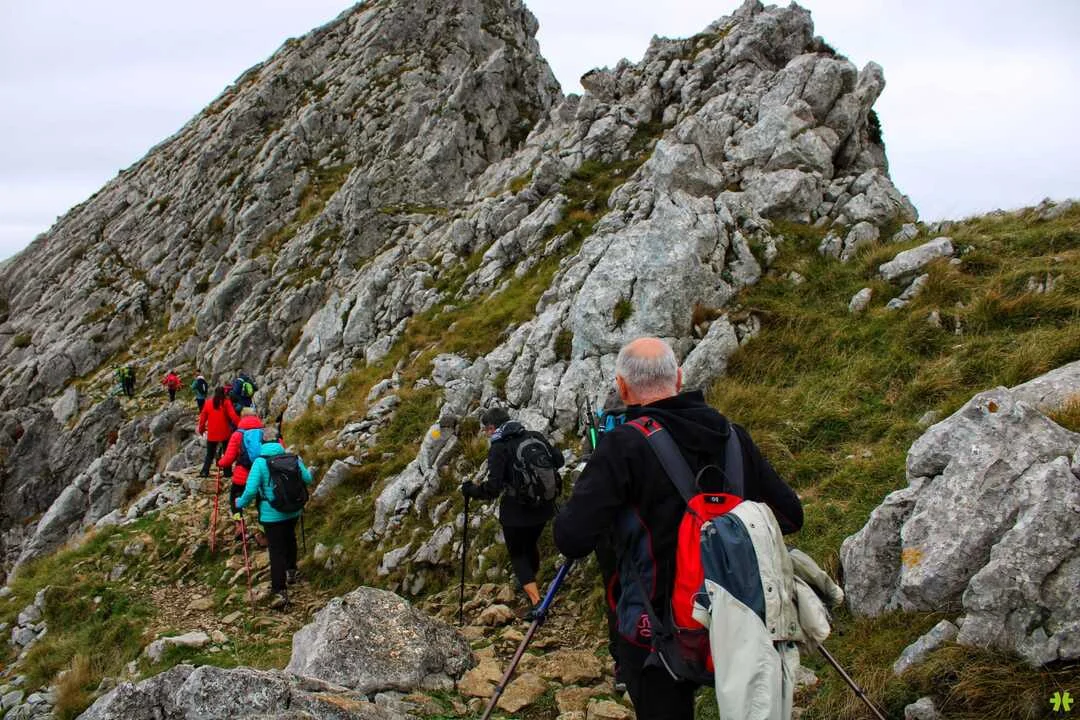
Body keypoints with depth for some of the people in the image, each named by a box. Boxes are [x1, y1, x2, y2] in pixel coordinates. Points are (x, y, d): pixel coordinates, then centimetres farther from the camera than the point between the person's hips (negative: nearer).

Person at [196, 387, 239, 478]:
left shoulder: (208, 404, 3)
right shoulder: (226, 403, -6)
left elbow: (203, 417, 7)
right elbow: (233, 416, -15)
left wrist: (201, 429, 19)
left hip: (212, 434, 2)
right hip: (225, 434, -2)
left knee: (210, 454, 12)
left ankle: (204, 472, 0)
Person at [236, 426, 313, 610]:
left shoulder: (259, 462, -16)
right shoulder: (292, 458, -6)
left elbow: (251, 490, -20)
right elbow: (307, 479, 2)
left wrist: (240, 503, -1)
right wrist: (308, 470, 24)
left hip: (271, 514, -4)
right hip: (292, 511, 4)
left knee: (276, 550, -1)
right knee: (289, 539, 30)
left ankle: (279, 592, -7)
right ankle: (291, 571, 47)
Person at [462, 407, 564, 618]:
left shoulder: (498, 448, -16)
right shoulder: (535, 436, 0)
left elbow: (493, 488, -20)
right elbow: (558, 460, 6)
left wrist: (472, 490, -4)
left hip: (517, 512, -6)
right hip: (544, 506, 6)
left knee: (517, 555, 10)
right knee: (530, 545, 29)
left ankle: (536, 602, -3)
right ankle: (532, 582, 50)